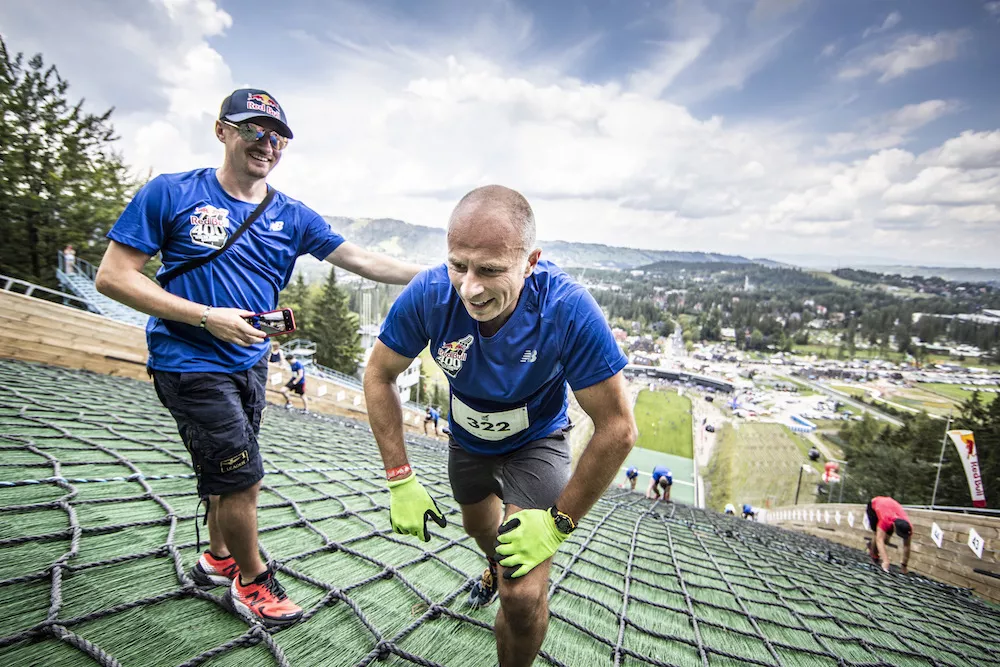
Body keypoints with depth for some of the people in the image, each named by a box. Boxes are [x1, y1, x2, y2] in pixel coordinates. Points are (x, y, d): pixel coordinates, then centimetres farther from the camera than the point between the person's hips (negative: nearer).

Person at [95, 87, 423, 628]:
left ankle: (218, 558, 45)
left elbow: (365, 261, -4)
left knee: (226, 472, 21)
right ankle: (251, 582, 24)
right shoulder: (170, 194, -9)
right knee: (242, 477, -2)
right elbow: (112, 276, -10)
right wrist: (207, 316, -20)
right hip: (190, 363, -5)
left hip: (249, 362, 5)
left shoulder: (291, 217, 2)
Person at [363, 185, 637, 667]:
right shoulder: (429, 294, -32)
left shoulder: (568, 310, -39)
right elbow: (379, 376, -15)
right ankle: (495, 569, 69)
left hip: (535, 441, -3)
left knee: (522, 596, -15)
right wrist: (400, 479, -18)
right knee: (479, 526, 31)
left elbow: (617, 428, -29)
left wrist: (558, 522, -23)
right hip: (465, 436, 3)